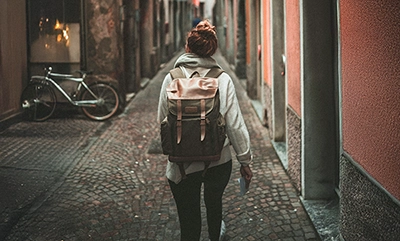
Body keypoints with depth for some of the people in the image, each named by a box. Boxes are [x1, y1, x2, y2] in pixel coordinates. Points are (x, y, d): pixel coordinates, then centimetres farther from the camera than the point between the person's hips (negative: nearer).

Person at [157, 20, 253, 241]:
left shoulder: (171, 79, -7)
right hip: (219, 162, 2)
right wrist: (245, 161, 1)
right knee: (214, 202, 29)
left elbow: (162, 121, 2)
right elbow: (235, 125, -8)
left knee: (189, 221, 7)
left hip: (182, 165, -1)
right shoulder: (222, 79, -9)